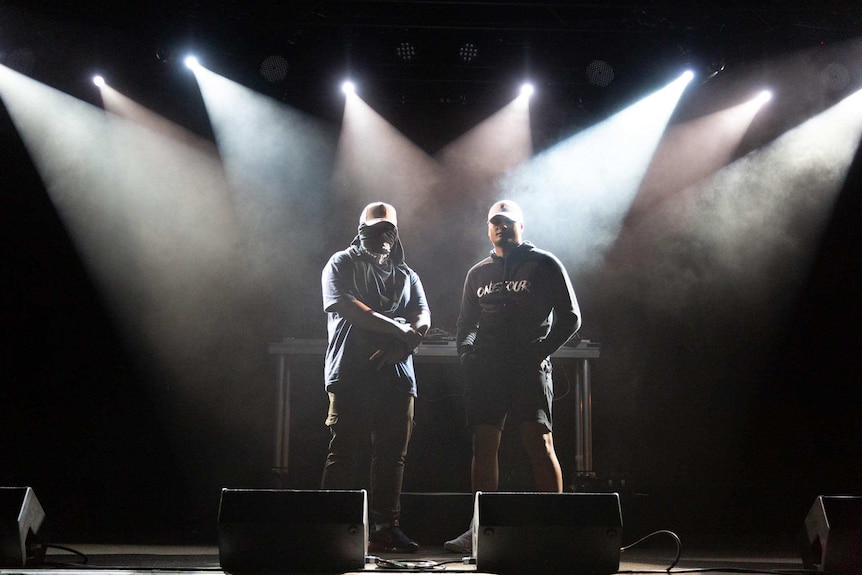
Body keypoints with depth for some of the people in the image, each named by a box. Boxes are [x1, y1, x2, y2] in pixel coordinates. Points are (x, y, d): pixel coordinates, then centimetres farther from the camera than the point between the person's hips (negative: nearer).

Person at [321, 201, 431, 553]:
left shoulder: (405, 275, 23)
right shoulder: (342, 264, 8)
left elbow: (423, 318, 11)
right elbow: (346, 307, -8)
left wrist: (403, 342, -11)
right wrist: (397, 328, -11)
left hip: (396, 375, 5)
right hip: (351, 374, -4)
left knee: (392, 454, 1)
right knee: (344, 451, -6)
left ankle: (386, 527, 5)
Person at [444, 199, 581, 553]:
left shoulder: (544, 265, 6)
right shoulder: (478, 273, 19)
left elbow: (570, 317, 2)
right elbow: (465, 324, 25)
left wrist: (540, 351, -8)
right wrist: (468, 355, 6)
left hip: (528, 367, -4)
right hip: (485, 370, 5)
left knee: (538, 443, -13)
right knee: (484, 445, 2)